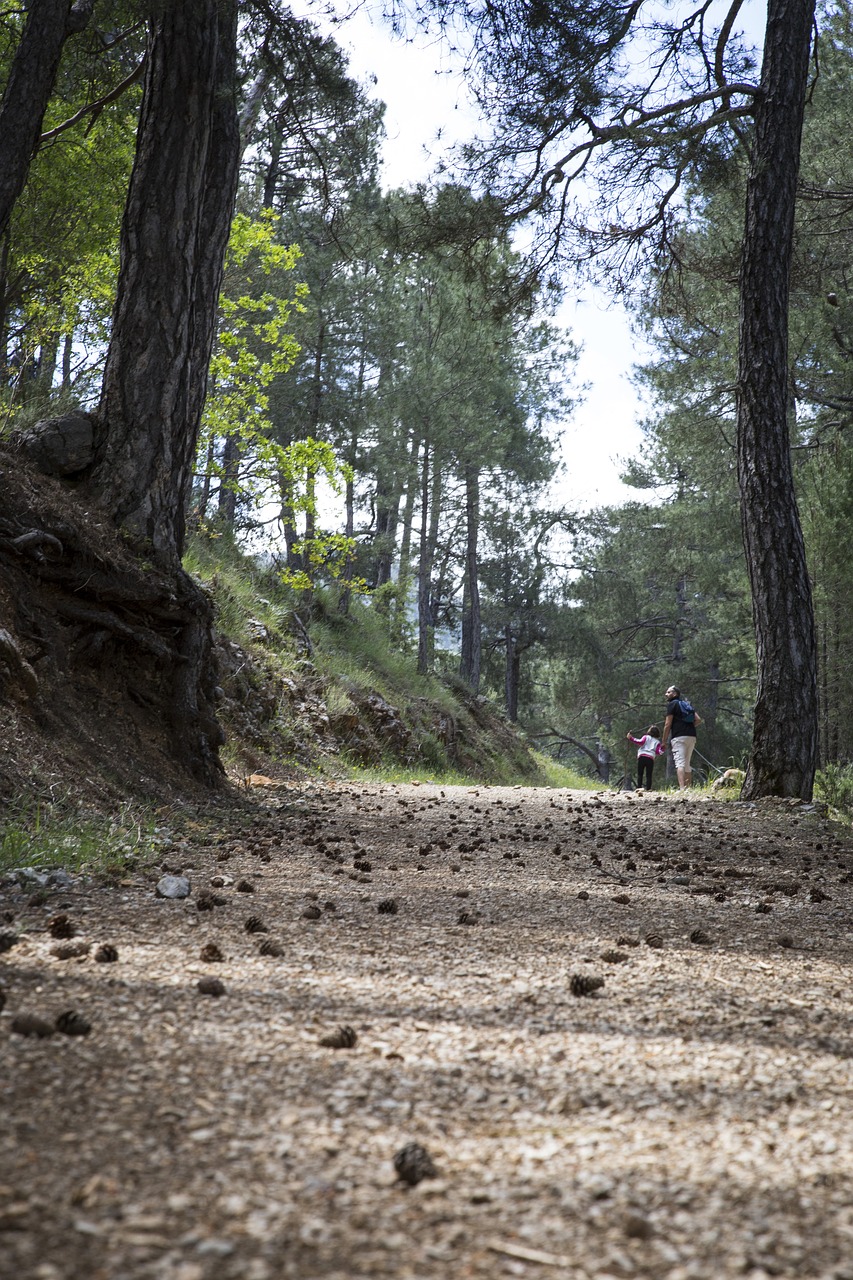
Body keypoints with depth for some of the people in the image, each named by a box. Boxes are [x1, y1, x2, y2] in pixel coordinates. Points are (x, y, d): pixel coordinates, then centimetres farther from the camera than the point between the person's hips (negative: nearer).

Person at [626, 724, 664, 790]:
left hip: (642, 757, -1)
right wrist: (662, 749, 22)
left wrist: (631, 738, -6)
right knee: (649, 775, 3)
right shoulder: (657, 742, 17)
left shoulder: (646, 737, 12)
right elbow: (658, 752, 4)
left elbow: (641, 742, -7)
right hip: (651, 758, 1)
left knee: (640, 774, 4)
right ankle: (648, 788, -9)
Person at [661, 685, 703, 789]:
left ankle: (682, 789, -29)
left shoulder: (672, 704, 1)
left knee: (680, 763, -15)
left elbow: (668, 724, -4)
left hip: (679, 737, -7)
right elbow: (698, 720, 12)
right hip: (692, 736, 7)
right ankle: (687, 789, 13)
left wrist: (664, 742, -2)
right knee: (687, 764, 15)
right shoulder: (687, 704, 22)